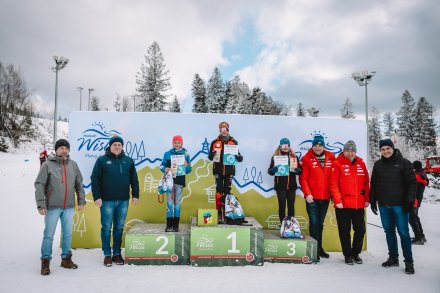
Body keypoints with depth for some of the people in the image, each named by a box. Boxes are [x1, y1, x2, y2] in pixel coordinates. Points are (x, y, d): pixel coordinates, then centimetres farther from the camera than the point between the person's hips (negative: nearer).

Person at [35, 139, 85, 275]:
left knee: (68, 234, 12)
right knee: (49, 235, 4)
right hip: (52, 207, -3)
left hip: (69, 207, 4)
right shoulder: (48, 164, -4)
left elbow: (79, 184, 12)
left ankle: (66, 259, 25)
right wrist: (41, 205, -11)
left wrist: (81, 201, 8)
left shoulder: (73, 164, 7)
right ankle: (45, 261, 18)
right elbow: (39, 185, -6)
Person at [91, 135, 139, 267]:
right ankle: (107, 255, 17)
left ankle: (117, 253, 21)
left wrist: (135, 195, 5)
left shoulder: (128, 161, 7)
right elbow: (95, 180, -3)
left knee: (119, 228, 10)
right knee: (106, 228, 5)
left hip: (123, 200, 2)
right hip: (107, 200, -2)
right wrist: (97, 197, -9)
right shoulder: (102, 160, 0)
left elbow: (134, 179, 9)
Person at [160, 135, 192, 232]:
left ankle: (176, 225, 13)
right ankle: (169, 225, 5)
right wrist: (166, 169, -15)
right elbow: (162, 165, 5)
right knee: (170, 202, -1)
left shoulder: (185, 154, 4)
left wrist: (186, 165, -15)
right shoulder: (167, 154, 4)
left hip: (180, 181, 0)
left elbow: (189, 169, 6)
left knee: (177, 203, 6)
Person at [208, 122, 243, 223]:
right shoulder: (215, 142, 5)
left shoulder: (233, 142, 6)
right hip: (218, 171, 0)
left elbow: (240, 158, 7)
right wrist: (212, 154, -14)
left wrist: (237, 156, -16)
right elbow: (210, 157, 9)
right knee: (219, 192, -1)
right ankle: (219, 213, 5)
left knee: (227, 192, 6)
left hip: (229, 171, 1)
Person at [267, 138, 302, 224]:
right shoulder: (275, 157, 0)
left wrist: (295, 169, -14)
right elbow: (270, 171, 0)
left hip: (292, 186, 2)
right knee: (282, 206, 3)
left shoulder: (294, 157, 7)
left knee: (291, 206, 7)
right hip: (280, 186, -2)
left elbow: (300, 170, 8)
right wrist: (274, 169, -22)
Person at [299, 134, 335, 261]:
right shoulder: (307, 158, -4)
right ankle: (315, 250, 6)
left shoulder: (331, 158, 5)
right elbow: (303, 178, -7)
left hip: (325, 197, 4)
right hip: (312, 198, -4)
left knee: (320, 223, 16)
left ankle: (319, 248, 29)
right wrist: (307, 193, -14)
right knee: (314, 223, -3)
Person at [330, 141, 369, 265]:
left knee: (360, 230, 12)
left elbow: (366, 183, 11)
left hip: (359, 204, 4)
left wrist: (367, 199, 7)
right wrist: (338, 201, -15)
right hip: (343, 204, -4)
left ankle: (356, 253, 31)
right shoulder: (337, 163, -6)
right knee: (345, 231, 7)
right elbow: (334, 184, -10)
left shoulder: (361, 163, 7)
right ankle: (348, 255, 23)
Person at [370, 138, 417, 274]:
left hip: (400, 204, -4)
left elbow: (412, 183, -6)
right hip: (384, 205, 4)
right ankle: (393, 258, 23)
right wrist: (372, 200, 9)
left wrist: (409, 201, -11)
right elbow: (374, 184, 13)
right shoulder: (378, 164, 9)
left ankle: (409, 261, 10)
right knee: (389, 232, 12)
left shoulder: (403, 163, -4)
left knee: (403, 232, 0)